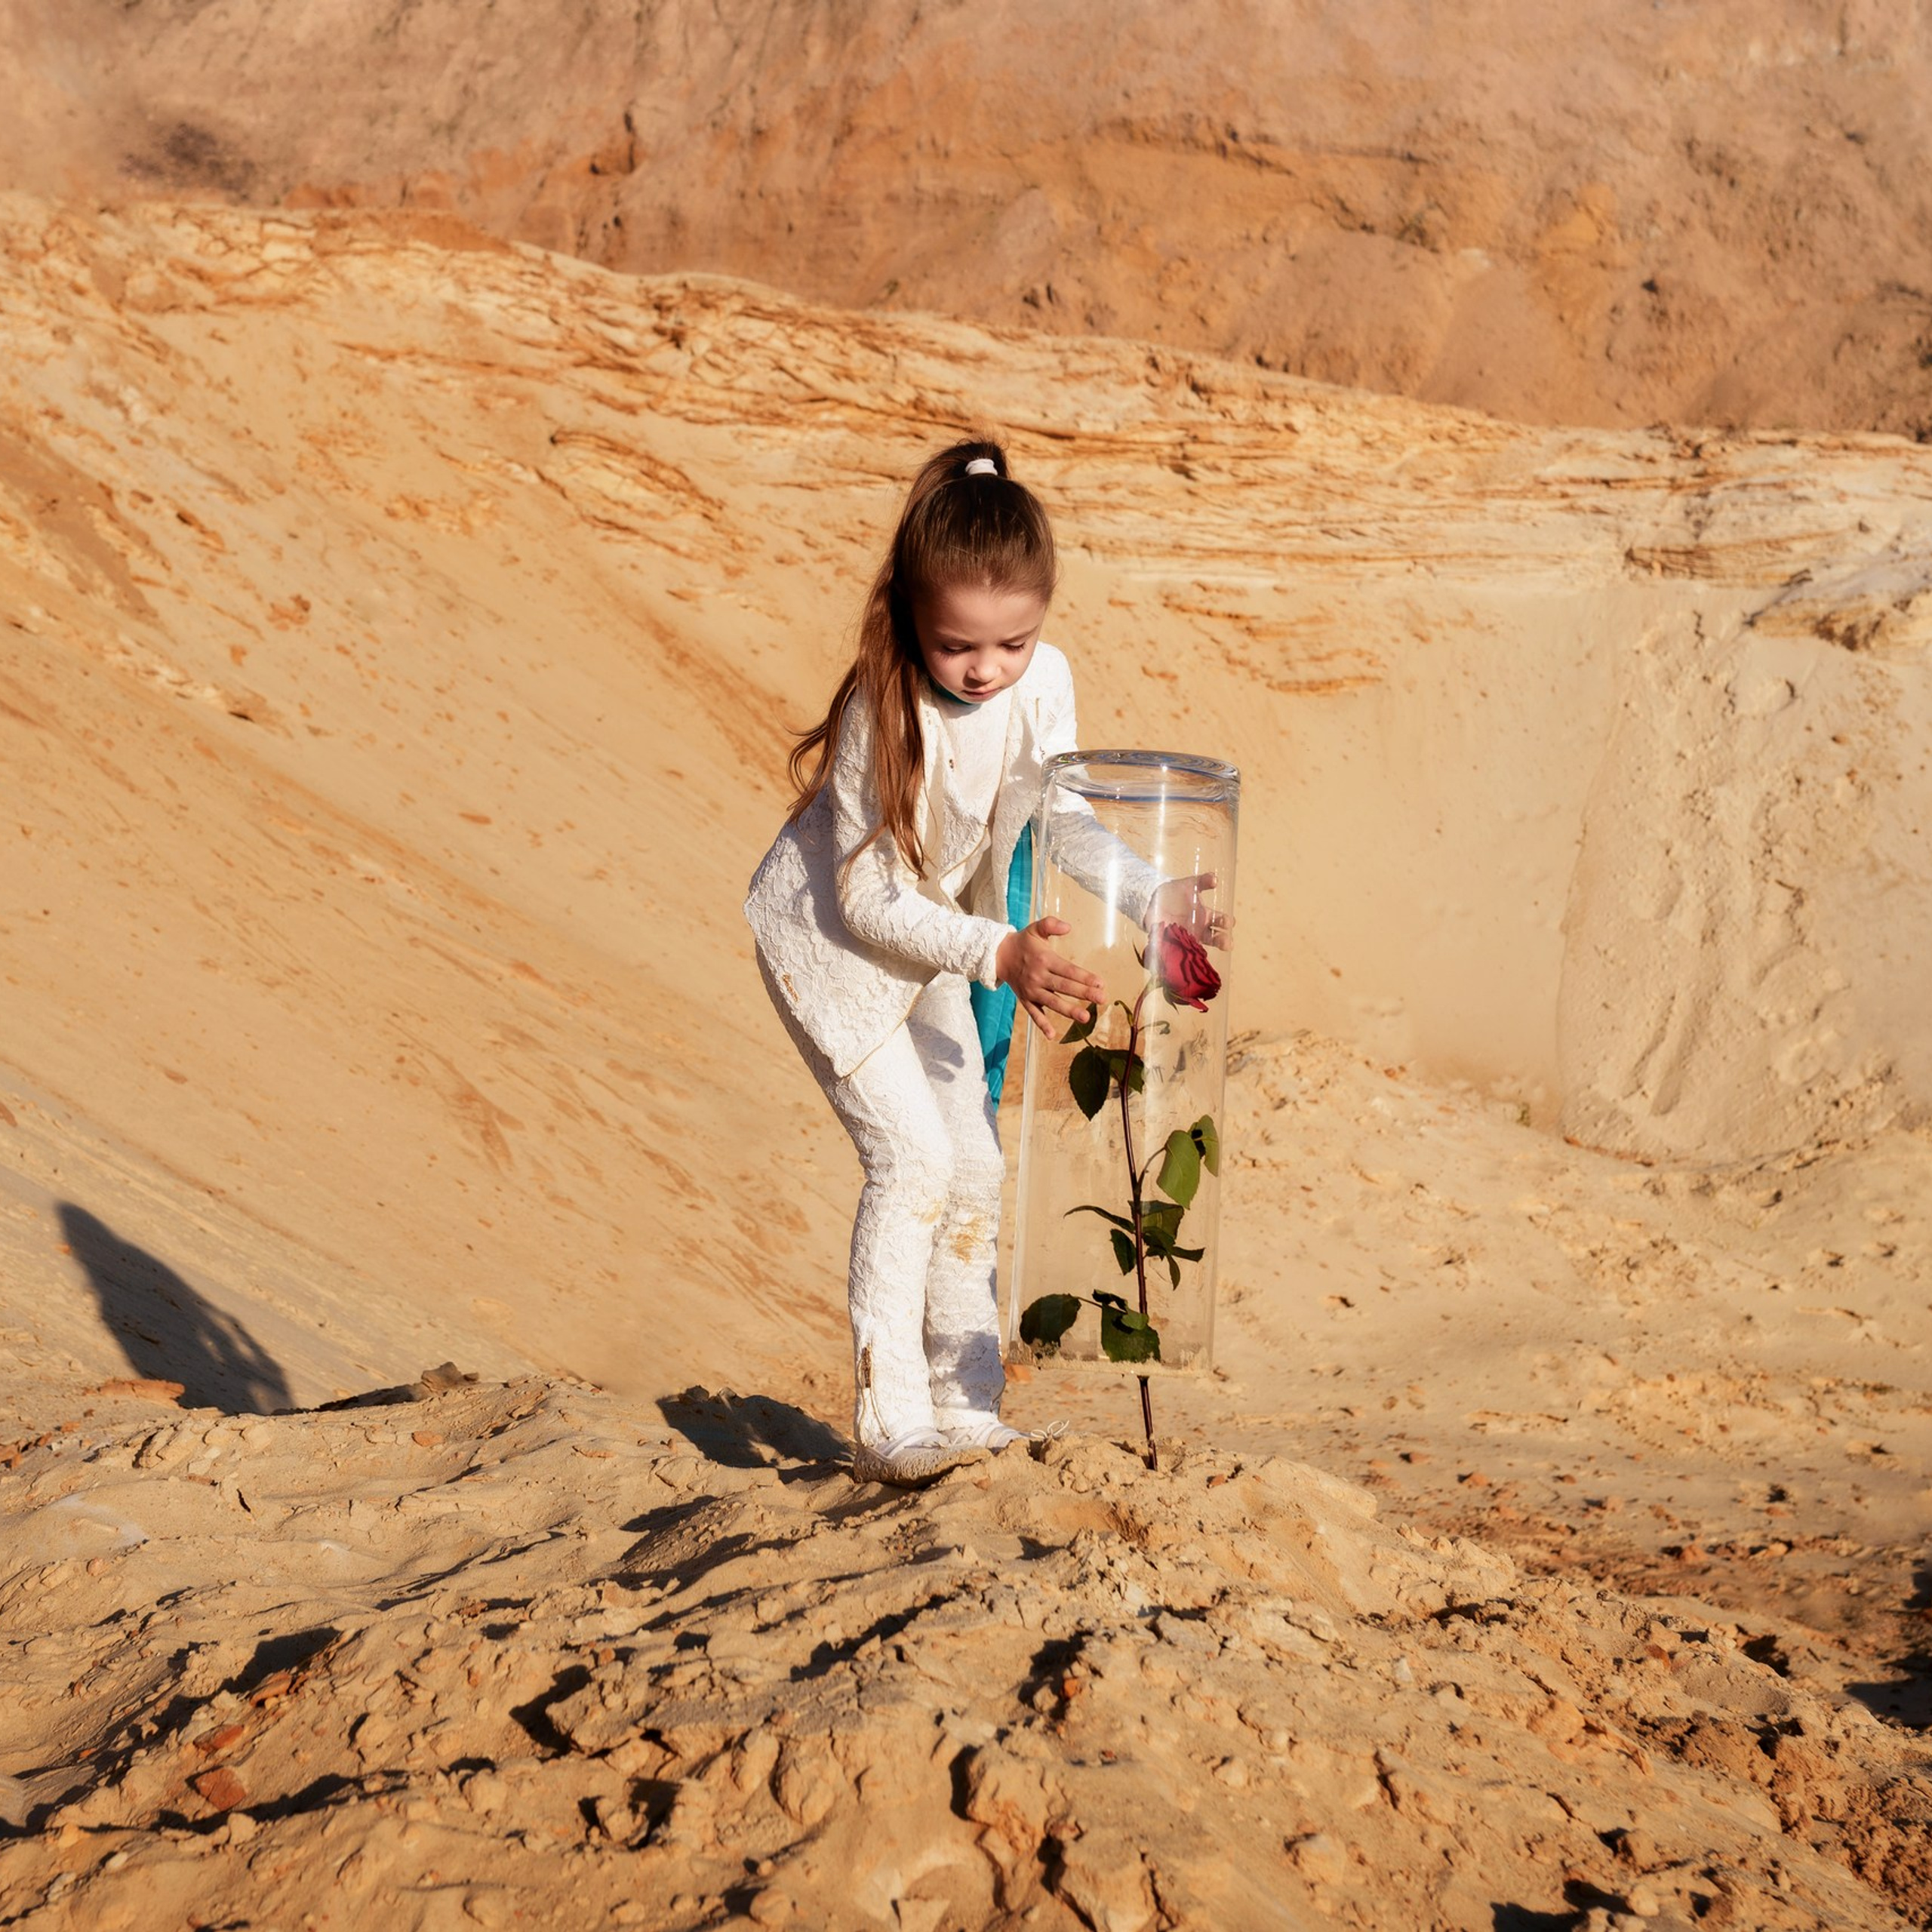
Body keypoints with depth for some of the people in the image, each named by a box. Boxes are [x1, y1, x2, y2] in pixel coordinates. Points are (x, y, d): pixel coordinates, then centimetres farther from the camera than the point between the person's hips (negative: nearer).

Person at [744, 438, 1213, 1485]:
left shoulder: (1042, 682, -17)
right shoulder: (883, 718, -33)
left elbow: (1067, 822, -7)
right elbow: (869, 901, -29)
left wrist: (1158, 896, -23)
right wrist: (998, 957, -38)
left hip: (925, 933, 7)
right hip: (824, 935, -7)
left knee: (973, 1163, 7)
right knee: (912, 1153, -15)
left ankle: (963, 1406, 19)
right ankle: (890, 1426, -9)